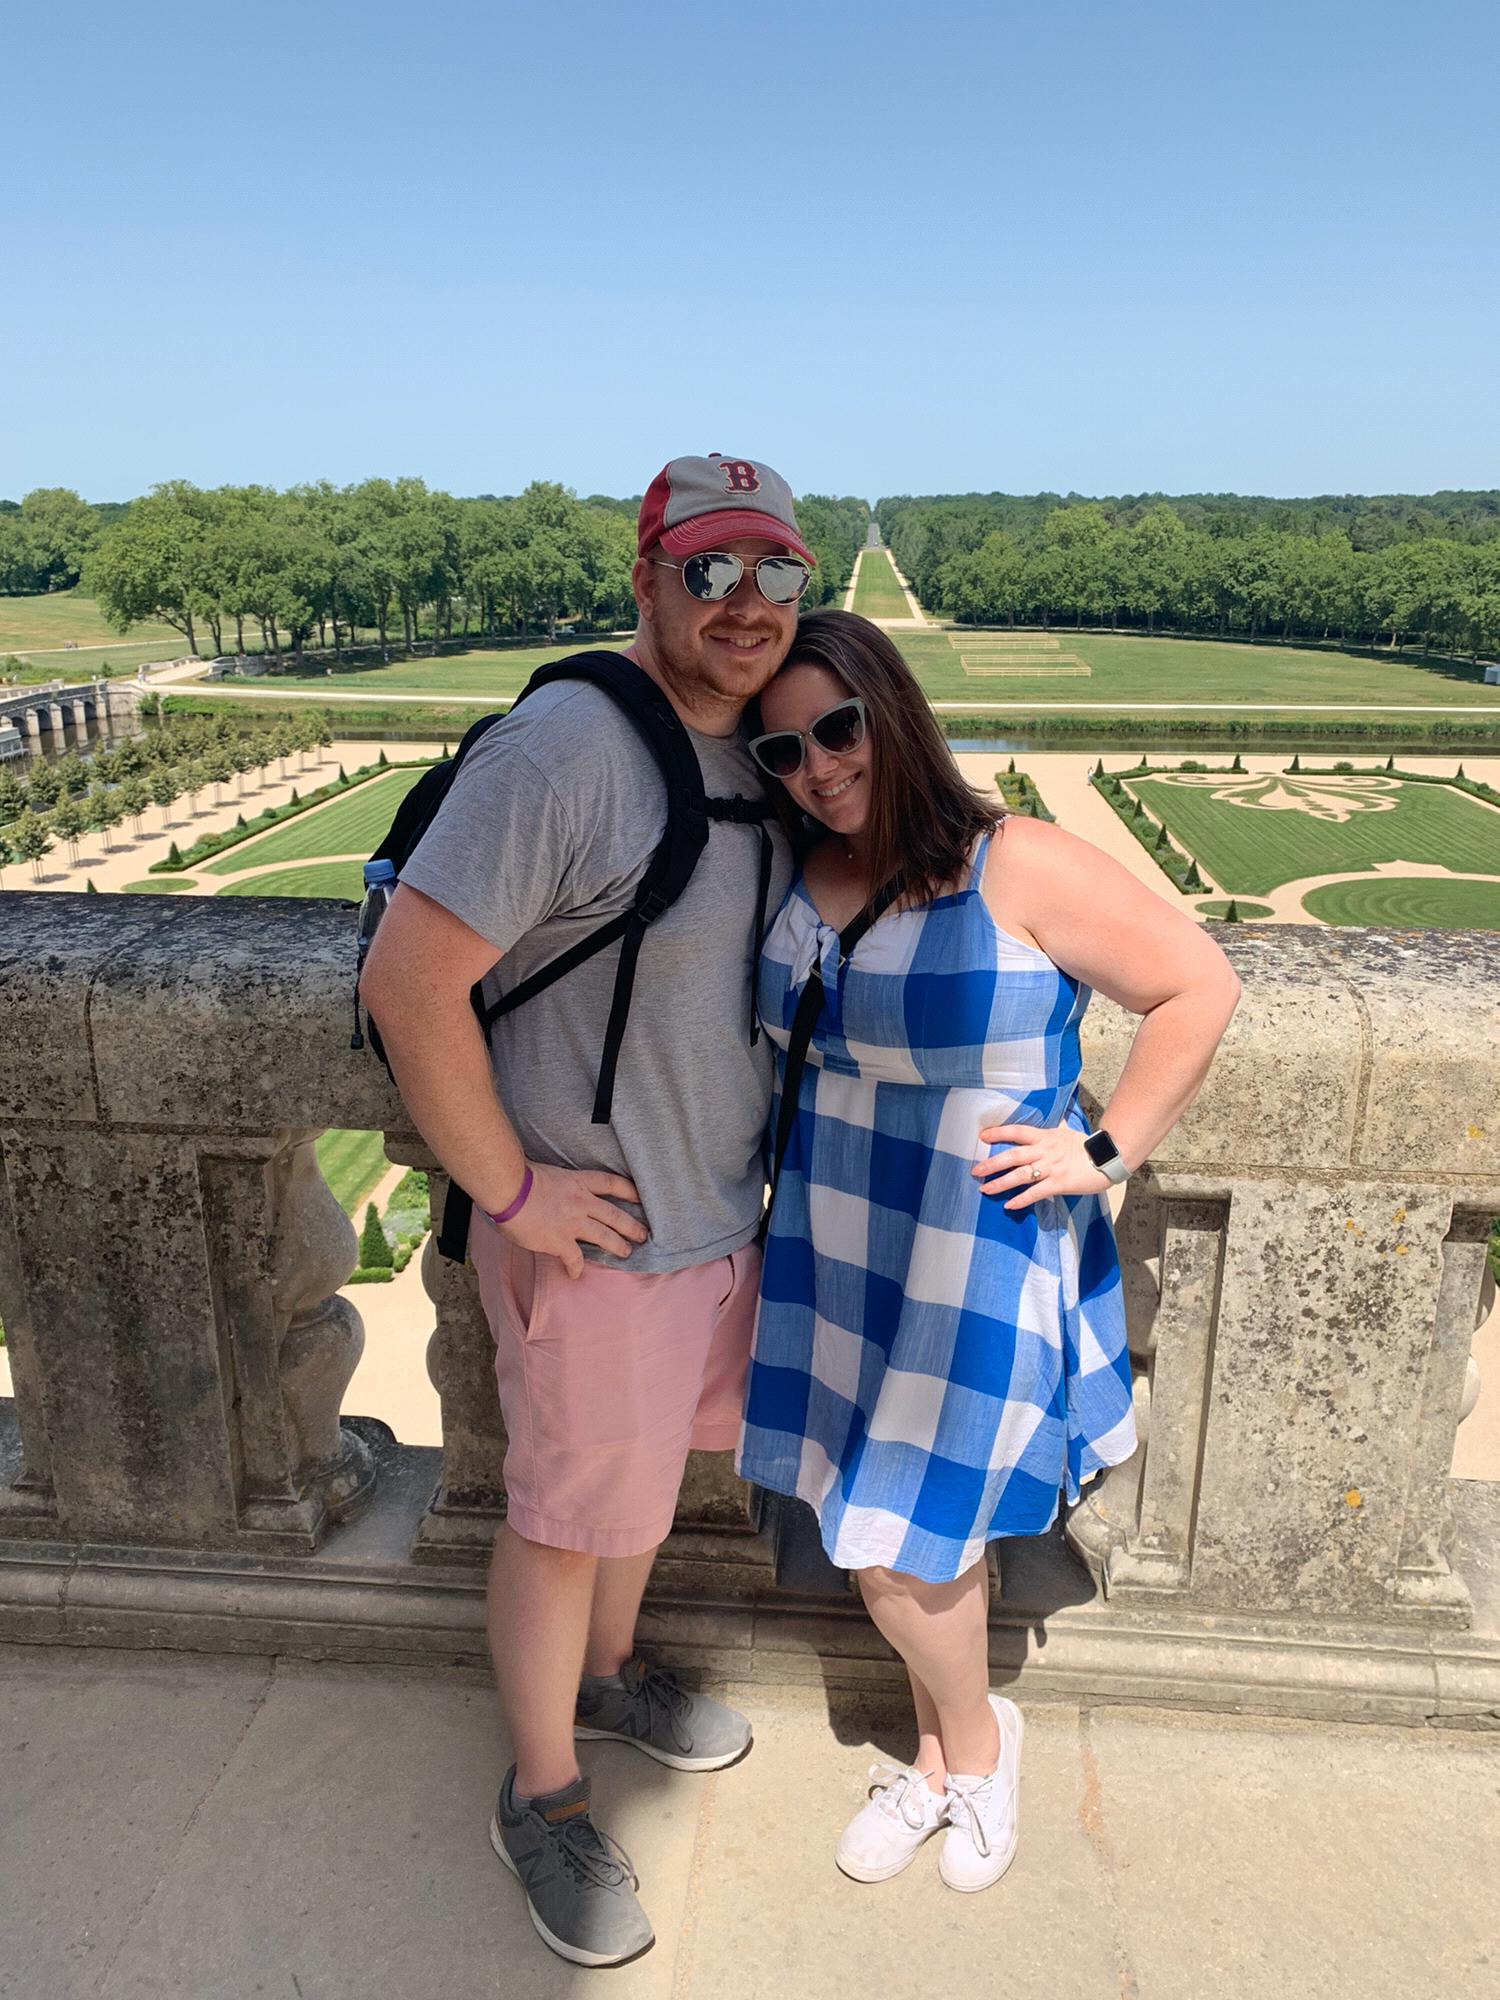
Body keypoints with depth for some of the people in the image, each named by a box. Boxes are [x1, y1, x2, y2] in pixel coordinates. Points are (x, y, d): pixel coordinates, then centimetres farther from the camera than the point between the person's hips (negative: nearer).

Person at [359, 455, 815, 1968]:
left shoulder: (756, 750, 2)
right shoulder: (564, 747, -25)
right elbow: (409, 984, -26)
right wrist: (511, 1189, -20)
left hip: (724, 1209, 8)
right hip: (592, 1233, -8)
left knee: (645, 1465, 27)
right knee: (568, 1514, 13)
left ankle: (608, 1674, 55)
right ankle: (542, 1801, 39)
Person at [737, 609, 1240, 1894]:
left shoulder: (1018, 869, -15)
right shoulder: (795, 878, 1)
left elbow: (1200, 986, -10)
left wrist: (1103, 1154, -10)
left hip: (976, 1257, -5)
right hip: (834, 1247, 6)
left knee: (900, 1542, 5)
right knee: (888, 1528, 17)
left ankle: (977, 1742, 38)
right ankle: (939, 1761, 43)